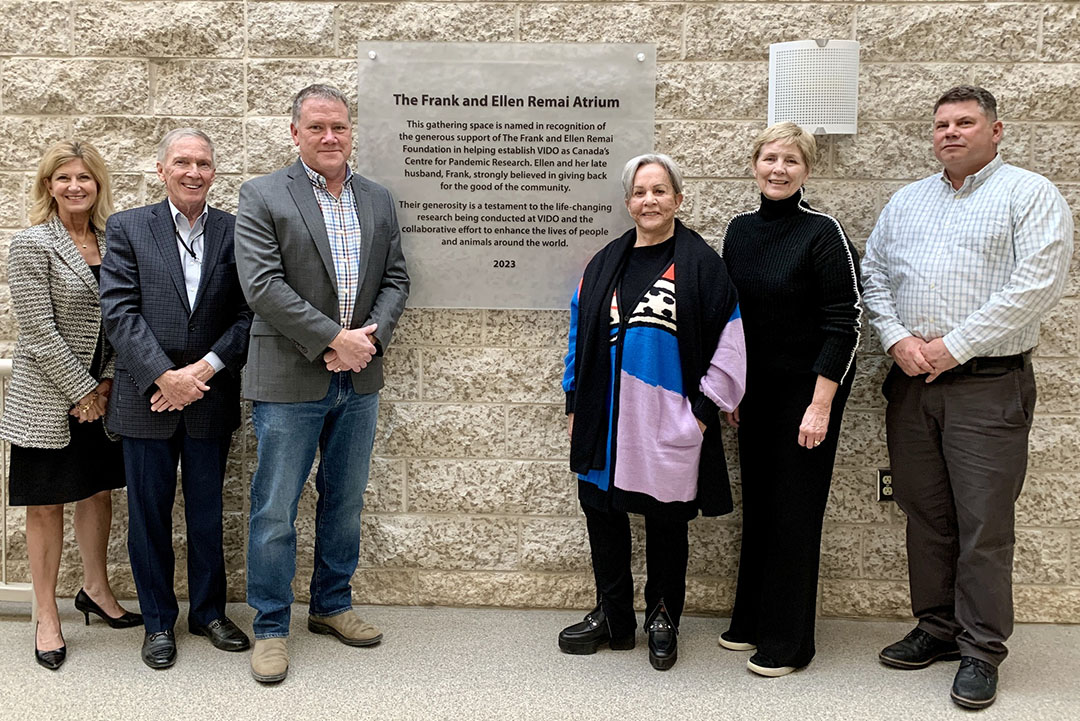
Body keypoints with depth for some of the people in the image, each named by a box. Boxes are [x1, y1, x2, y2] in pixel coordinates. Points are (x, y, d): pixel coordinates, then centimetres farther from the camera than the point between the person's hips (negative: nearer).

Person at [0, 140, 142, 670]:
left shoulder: (111, 242, 7)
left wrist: (107, 381, -3)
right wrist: (82, 392, -13)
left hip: (99, 393, 5)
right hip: (47, 398, -5)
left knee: (99, 490, 16)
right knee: (46, 504, 5)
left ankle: (95, 589, 35)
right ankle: (47, 617, 18)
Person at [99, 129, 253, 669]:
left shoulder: (235, 231, 3)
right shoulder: (128, 228, 2)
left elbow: (250, 314, -2)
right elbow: (120, 311, -6)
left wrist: (204, 368, -13)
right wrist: (164, 377, -15)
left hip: (211, 397, 1)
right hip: (146, 398, 0)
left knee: (207, 512, 13)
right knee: (149, 514, 9)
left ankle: (209, 611, 30)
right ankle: (158, 620, 25)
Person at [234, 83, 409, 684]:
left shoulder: (379, 200, 10)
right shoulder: (263, 196, -5)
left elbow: (396, 278, 8)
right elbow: (263, 284, -14)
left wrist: (371, 337, -10)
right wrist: (333, 338, -18)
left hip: (359, 381, 5)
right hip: (290, 380, -5)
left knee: (346, 501, 16)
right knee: (276, 510, 2)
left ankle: (332, 606, 33)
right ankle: (271, 628, 17)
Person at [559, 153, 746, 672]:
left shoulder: (700, 262, -4)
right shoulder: (605, 264, 8)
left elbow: (729, 339, -5)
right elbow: (579, 335, 13)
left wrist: (704, 408, -8)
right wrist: (574, 406, 10)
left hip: (669, 424, -4)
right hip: (607, 420, 4)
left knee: (666, 522, 8)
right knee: (601, 513, 10)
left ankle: (663, 622, 26)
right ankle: (612, 619, 26)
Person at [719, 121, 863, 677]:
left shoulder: (823, 233, -12)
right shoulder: (739, 230, 6)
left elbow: (844, 323, -14)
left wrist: (820, 404, -18)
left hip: (807, 391, -6)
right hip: (755, 391, 6)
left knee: (794, 510, 1)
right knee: (757, 502, 14)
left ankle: (788, 641, 15)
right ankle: (751, 620, 29)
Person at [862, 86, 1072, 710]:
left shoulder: (1030, 194, -2)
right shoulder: (908, 201, 15)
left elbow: (1038, 285, -13)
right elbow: (875, 273, 14)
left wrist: (953, 346, -15)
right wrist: (897, 338, -4)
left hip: (988, 384, -5)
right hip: (911, 381, 5)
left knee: (984, 523, -2)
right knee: (925, 513, 12)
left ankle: (981, 651, 11)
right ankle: (938, 629, 26)